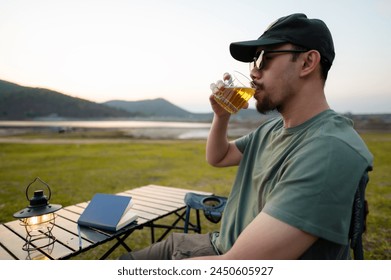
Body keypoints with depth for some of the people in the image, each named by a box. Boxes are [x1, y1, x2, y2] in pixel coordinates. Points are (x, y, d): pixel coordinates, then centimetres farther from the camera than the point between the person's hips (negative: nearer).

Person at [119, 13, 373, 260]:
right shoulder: (272, 128, 2)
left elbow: (237, 261, -32)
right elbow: (217, 158, 14)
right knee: (128, 257, 13)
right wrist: (222, 116, -4)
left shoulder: (333, 151, -29)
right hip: (220, 247, 7)